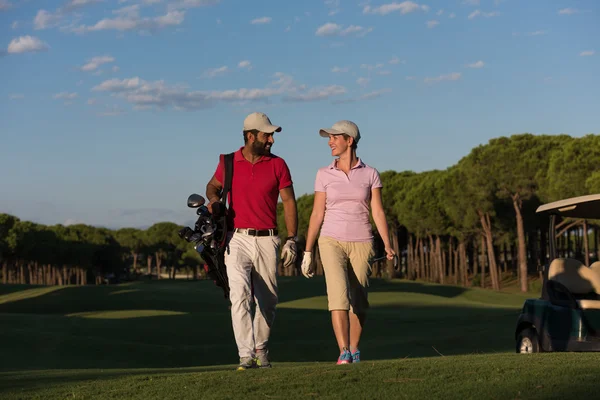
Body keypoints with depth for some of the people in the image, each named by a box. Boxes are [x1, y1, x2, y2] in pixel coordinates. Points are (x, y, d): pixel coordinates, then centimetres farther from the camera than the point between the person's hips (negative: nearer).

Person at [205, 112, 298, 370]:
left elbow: (289, 201, 4)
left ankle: (261, 349, 27)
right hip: (237, 239, -1)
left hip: (267, 241, 1)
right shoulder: (228, 163, 3)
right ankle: (246, 355, -21)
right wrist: (213, 198, -3)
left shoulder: (277, 165, 2)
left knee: (267, 301, 7)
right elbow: (213, 185, 21)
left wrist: (291, 239, -3)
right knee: (240, 294, -17)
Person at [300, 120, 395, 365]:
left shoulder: (370, 174, 1)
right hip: (332, 242, -1)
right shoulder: (324, 174, 2)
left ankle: (354, 350, 25)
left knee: (358, 301, 5)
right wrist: (307, 252, 2)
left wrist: (387, 246, -15)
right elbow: (317, 214, 3)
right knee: (338, 295, -21)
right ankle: (344, 353, -24)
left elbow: (378, 212, -2)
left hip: (361, 244, 1)